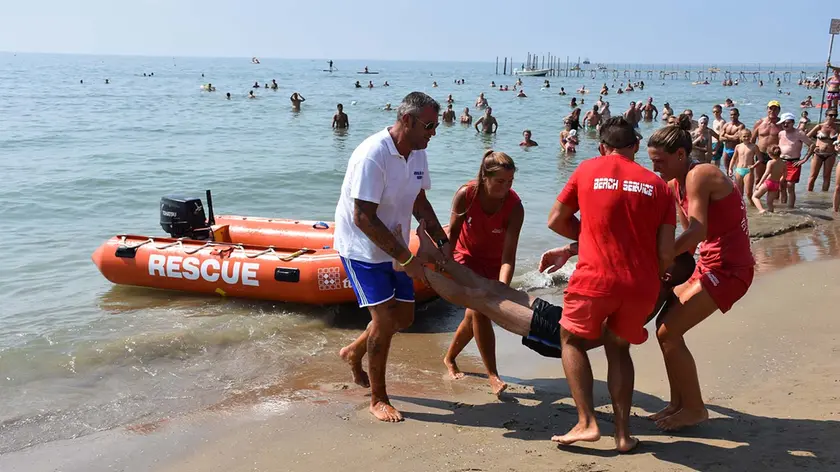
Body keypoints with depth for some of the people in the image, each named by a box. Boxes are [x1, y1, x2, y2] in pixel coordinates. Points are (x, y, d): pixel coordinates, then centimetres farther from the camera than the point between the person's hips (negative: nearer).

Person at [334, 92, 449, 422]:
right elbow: (363, 218, -28)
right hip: (361, 249, -8)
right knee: (385, 318, -11)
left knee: (404, 317, 12)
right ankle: (378, 399, 8)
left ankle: (354, 352, 38)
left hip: (393, 248, 8)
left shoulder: (417, 153, 0)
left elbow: (420, 202, 12)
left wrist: (441, 241, -1)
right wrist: (406, 258, -26)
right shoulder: (372, 155, -27)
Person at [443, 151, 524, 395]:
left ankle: (450, 358, 31)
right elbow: (453, 232, -12)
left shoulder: (514, 206, -29)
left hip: (494, 261, 1)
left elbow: (508, 255, -31)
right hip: (468, 255, -1)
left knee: (475, 313, 6)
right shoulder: (465, 194, -27)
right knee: (479, 310, -16)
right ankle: (492, 375, -9)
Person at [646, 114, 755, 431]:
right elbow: (691, 232, 9)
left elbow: (697, 232, -28)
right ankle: (679, 403, 19)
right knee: (666, 325, 10)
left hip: (728, 268, -10)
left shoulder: (698, 176, -18)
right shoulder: (676, 184, 9)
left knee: (669, 332, -10)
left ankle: (694, 408, 5)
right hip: (711, 264, 10)